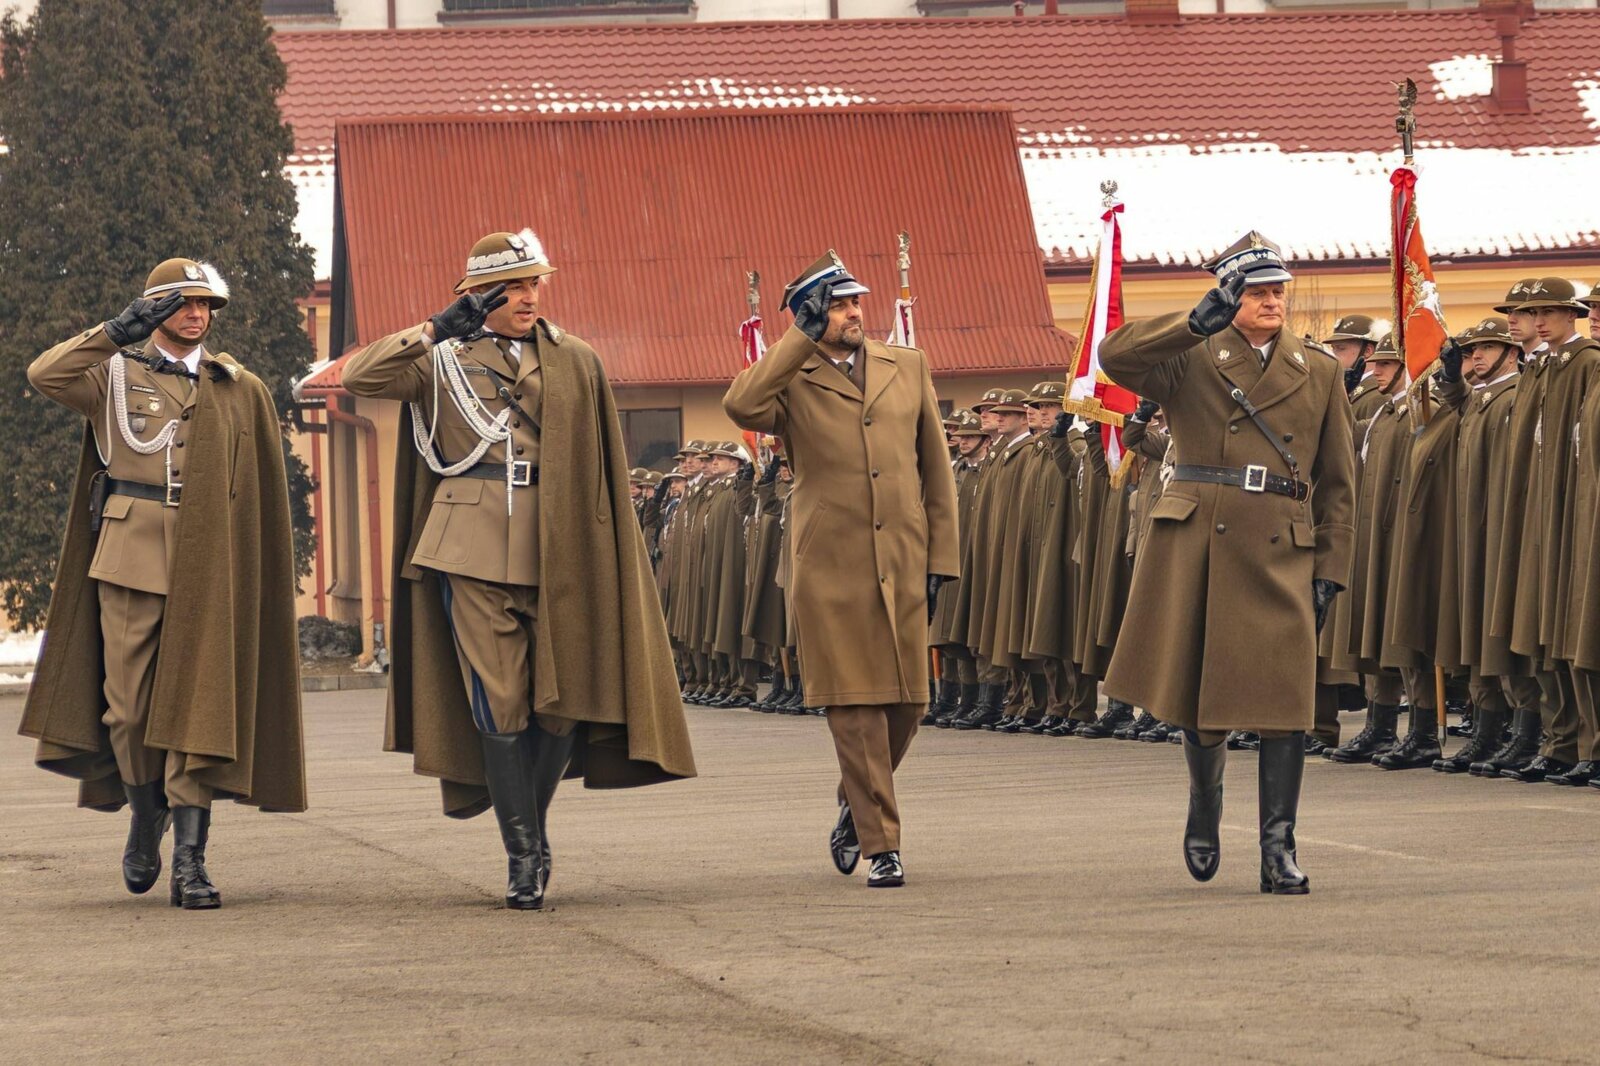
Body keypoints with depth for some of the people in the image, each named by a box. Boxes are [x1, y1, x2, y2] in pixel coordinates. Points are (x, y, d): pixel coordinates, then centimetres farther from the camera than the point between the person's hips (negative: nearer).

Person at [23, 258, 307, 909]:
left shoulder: (239, 390, 12)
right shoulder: (117, 373, 10)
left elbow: (262, 492, 11)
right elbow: (45, 375, -9)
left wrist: (261, 569, 5)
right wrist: (117, 332, -13)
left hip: (206, 565, 0)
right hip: (129, 554, 0)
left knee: (195, 708, -6)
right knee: (127, 702, 2)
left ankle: (190, 863, -8)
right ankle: (146, 816, 27)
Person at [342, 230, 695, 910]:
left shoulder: (575, 363, 10)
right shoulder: (442, 361, 6)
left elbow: (601, 473, 12)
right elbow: (359, 377, -6)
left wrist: (594, 552, 6)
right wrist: (436, 328, -9)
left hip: (556, 548, 2)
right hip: (472, 545, -2)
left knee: (565, 695, 1)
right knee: (500, 702, -5)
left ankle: (533, 823, 24)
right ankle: (522, 854, 0)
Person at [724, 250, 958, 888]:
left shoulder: (908, 369, 14)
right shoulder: (791, 384, 3)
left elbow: (936, 470, 16)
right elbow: (740, 406, -21)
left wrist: (939, 560, 9)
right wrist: (804, 339, -14)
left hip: (902, 565, 3)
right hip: (830, 568, -3)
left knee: (907, 703, 6)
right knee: (855, 706, -5)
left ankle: (856, 805, 32)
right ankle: (880, 843, 0)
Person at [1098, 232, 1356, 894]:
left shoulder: (1319, 375, 13)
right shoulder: (1190, 362, 6)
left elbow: (1337, 486, 14)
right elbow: (1115, 357, -13)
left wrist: (1330, 570, 5)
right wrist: (1195, 324, -24)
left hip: (1282, 553, 1)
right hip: (1196, 543, -1)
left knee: (1284, 701, -8)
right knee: (1198, 693, 6)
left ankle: (1278, 851, -6)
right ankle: (1205, 806, 33)